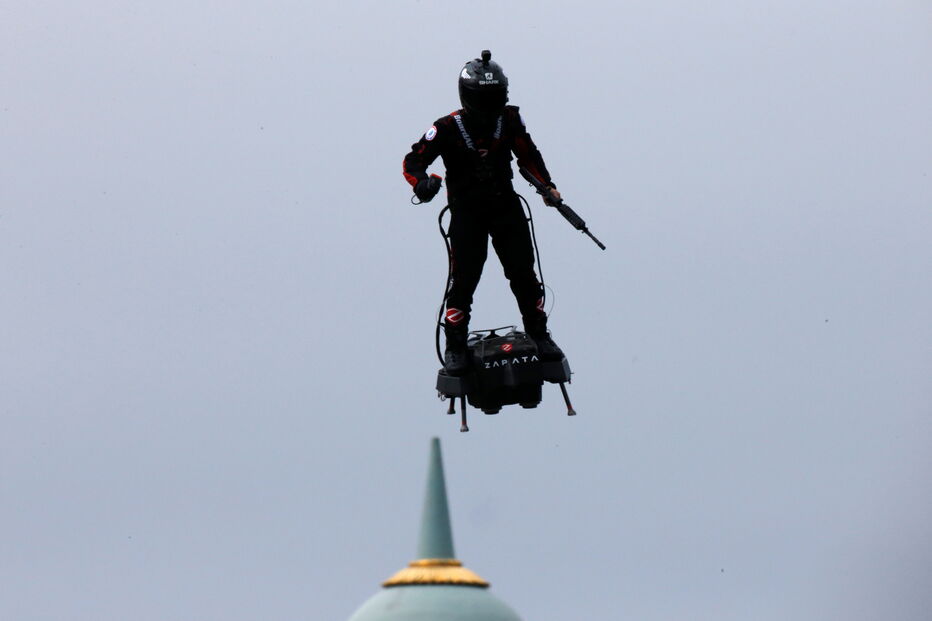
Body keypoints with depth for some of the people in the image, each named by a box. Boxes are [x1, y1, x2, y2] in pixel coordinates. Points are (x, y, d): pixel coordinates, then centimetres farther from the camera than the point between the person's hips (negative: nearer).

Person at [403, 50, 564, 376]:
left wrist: (546, 185, 7)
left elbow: (528, 154, 16)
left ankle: (539, 336, 18)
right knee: (464, 278, -7)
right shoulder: (448, 128, -13)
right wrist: (422, 182, -30)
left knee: (524, 274, 2)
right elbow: (414, 160, -9)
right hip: (466, 210, -3)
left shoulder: (509, 120, -1)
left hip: (505, 205, 3)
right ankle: (455, 348, 4)